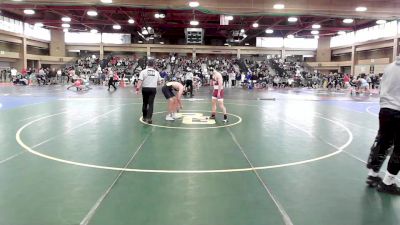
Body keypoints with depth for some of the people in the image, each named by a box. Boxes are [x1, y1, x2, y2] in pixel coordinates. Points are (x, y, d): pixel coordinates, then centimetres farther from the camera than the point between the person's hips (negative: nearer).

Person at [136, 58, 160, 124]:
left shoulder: (143, 71, -5)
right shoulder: (156, 72, 2)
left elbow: (140, 81, -14)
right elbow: (158, 81, 8)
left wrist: (137, 89, -15)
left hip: (145, 89, 0)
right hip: (153, 89, 0)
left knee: (145, 103, 15)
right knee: (151, 104, 0)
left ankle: (145, 117, 25)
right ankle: (149, 118, -10)